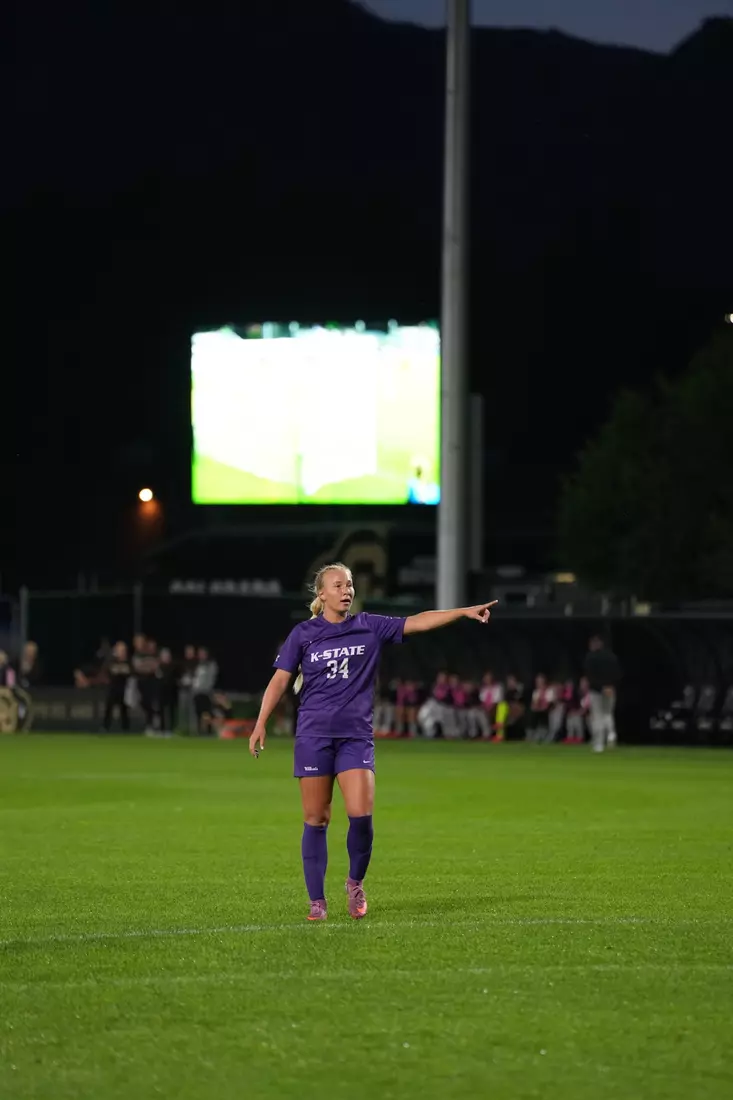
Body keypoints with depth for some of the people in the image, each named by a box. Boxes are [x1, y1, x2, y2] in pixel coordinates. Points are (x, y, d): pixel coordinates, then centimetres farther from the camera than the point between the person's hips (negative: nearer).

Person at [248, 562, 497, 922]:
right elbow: (280, 679, 2)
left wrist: (464, 611, -10)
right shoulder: (303, 634, 2)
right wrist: (261, 724, -6)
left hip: (356, 735, 1)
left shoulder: (370, 627, 5)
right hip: (314, 734, -1)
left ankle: (355, 882, 12)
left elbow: (417, 622, 0)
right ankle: (317, 900, 9)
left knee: (361, 814, -13)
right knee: (316, 818, 0)